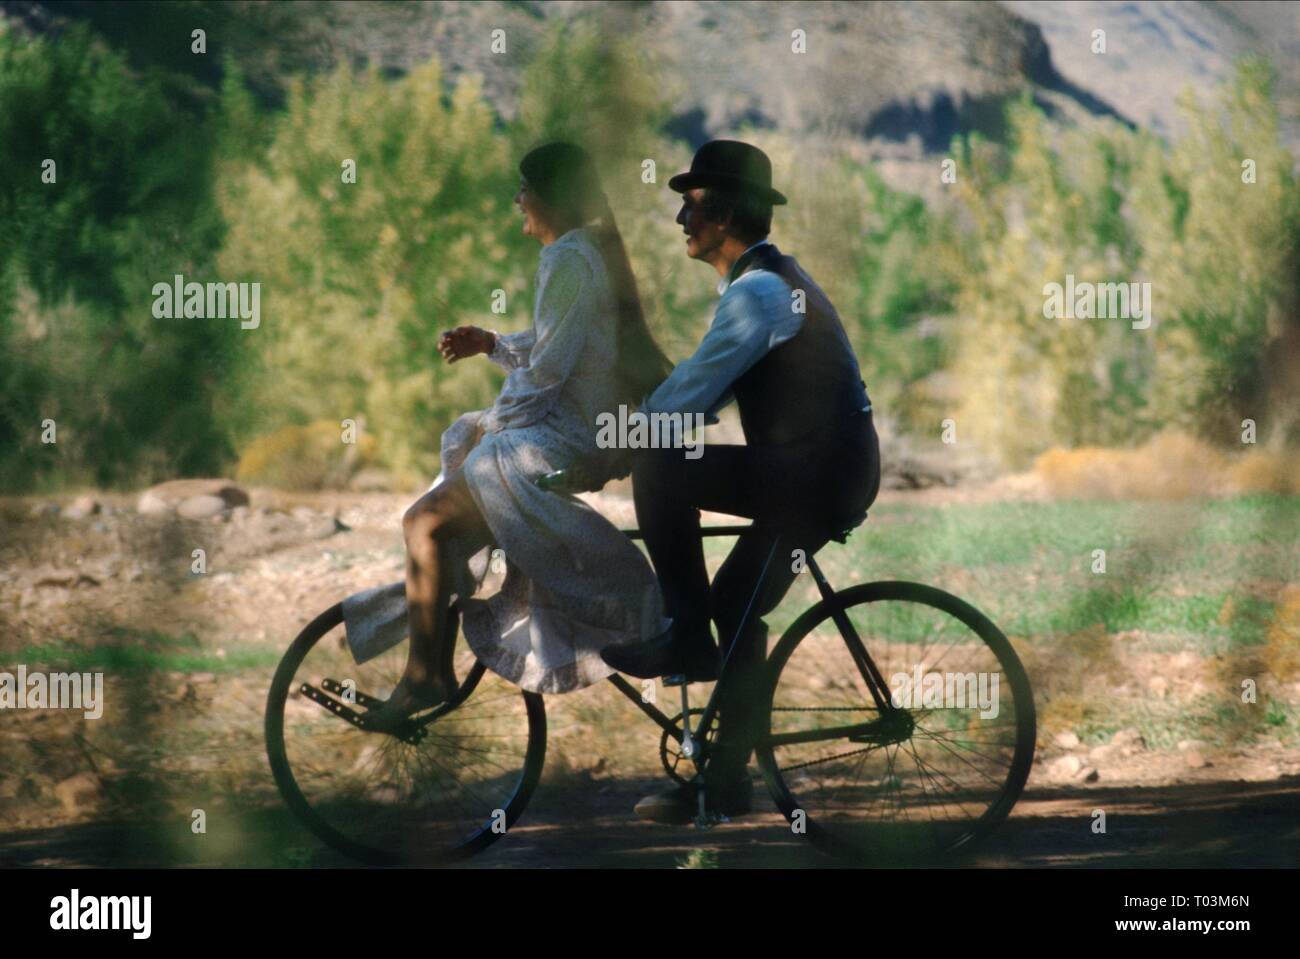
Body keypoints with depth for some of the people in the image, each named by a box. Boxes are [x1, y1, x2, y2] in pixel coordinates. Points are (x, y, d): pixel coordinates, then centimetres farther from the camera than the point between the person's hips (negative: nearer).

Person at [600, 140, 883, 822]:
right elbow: (705, 394, 23)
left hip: (813, 476, -10)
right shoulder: (770, 280, 18)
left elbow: (682, 400, -17)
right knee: (735, 608, 15)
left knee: (660, 467, -18)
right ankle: (726, 781, 20)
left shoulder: (757, 292, -15)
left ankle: (686, 637, -9)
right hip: (833, 477, 10)